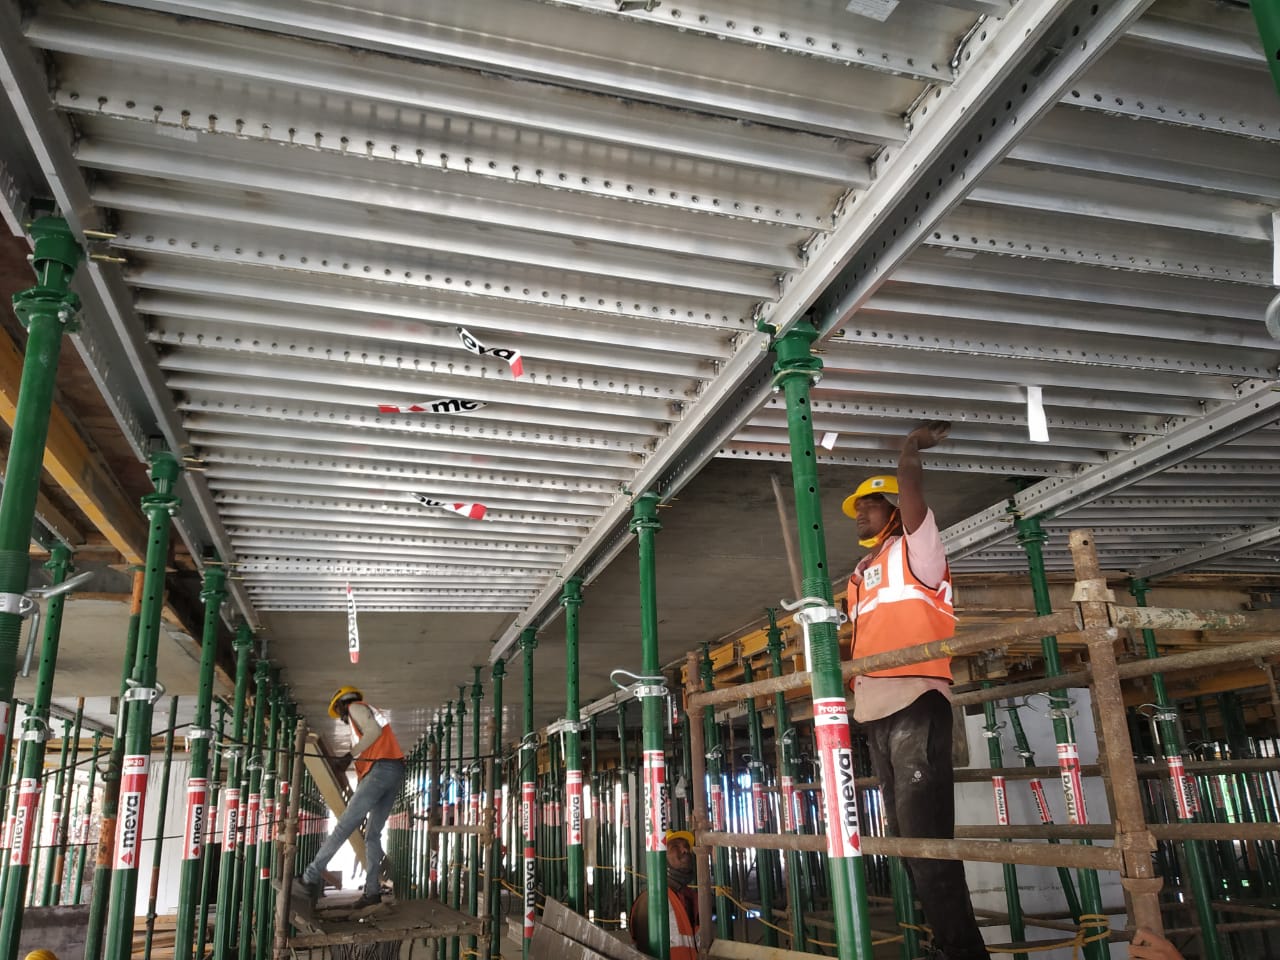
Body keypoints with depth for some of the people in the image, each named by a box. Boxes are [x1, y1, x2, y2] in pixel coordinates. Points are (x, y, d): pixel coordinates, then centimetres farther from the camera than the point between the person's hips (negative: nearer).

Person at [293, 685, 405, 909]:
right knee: (373, 835, 8)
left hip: (381, 769, -9)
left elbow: (375, 731, -12)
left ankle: (311, 878, -10)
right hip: (396, 773, 9)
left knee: (344, 825, -9)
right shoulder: (368, 714, 33)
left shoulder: (356, 708, 8)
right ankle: (372, 890, 2)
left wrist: (350, 754, -12)